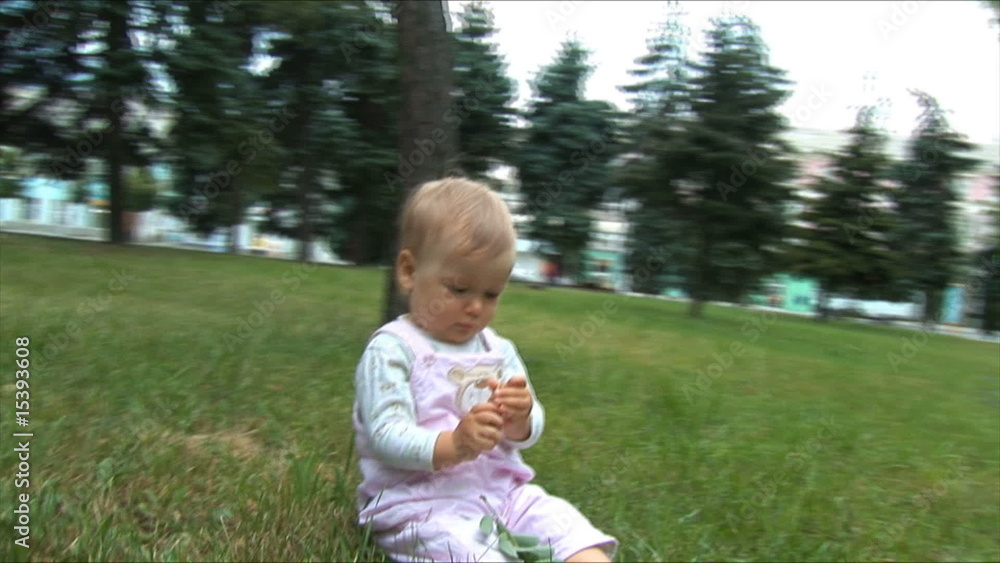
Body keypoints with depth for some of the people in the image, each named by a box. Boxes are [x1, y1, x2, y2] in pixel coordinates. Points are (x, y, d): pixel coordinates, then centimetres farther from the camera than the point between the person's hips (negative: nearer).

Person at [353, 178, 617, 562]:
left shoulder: (498, 350, 12)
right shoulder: (392, 349, -8)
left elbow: (527, 434, 10)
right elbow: (386, 436, -17)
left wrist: (521, 419, -16)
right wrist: (453, 445, -35)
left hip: (500, 490, 6)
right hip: (420, 504, -6)